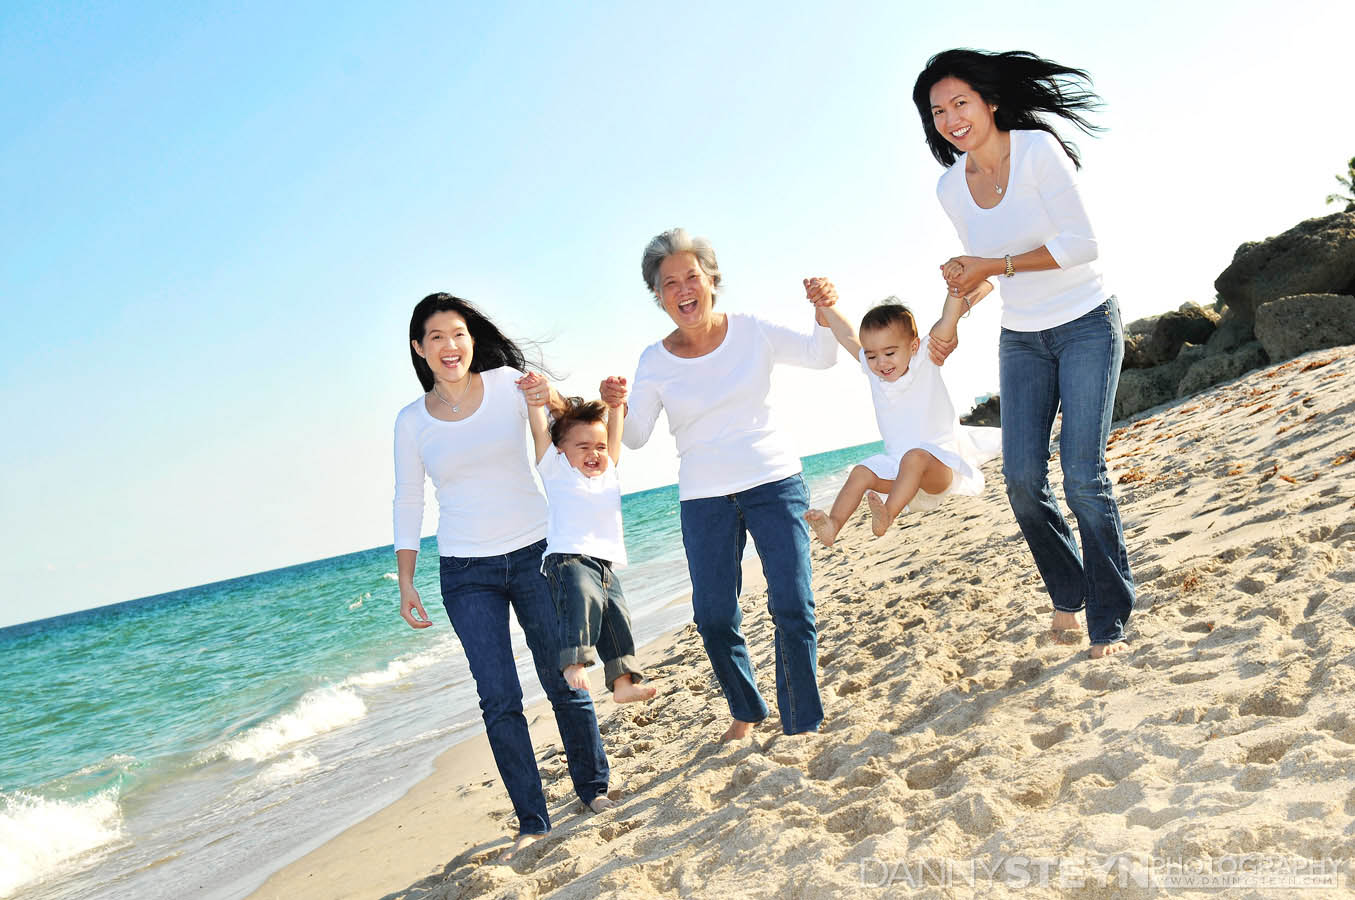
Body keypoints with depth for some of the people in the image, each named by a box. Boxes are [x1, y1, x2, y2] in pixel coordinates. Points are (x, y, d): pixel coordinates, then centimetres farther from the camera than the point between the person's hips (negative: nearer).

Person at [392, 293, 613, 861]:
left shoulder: (507, 383, -3)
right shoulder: (412, 421, 2)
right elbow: (407, 503, 9)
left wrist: (553, 401, -33)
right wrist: (405, 582, 5)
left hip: (534, 554, -1)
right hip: (467, 574, 1)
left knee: (563, 682, 5)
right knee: (499, 699, -1)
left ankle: (594, 790, 24)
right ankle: (531, 821, 9)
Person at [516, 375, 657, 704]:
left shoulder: (608, 470, 23)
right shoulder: (557, 470, 9)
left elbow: (613, 432, 25)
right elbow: (540, 432, -1)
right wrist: (535, 399, -10)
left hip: (605, 564, 6)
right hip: (567, 557, -6)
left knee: (617, 618, -4)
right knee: (583, 598, -32)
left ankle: (622, 683, -3)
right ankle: (574, 662, -35)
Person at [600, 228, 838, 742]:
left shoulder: (752, 333, -1)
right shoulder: (656, 361, -1)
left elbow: (822, 357, 1)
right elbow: (635, 438, -1)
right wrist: (617, 406, -22)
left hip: (774, 482, -1)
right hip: (704, 500, 1)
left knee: (792, 607, -7)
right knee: (714, 618, 1)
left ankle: (803, 725, 7)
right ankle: (746, 711, 26)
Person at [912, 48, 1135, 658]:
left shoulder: (1037, 149, -15)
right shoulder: (951, 187, 2)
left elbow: (1082, 244, -19)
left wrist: (998, 265, -21)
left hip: (1085, 326, -5)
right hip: (1020, 339, 5)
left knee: (1083, 475, -11)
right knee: (1021, 476, -4)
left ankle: (1109, 620, 2)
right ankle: (1067, 594, 19)